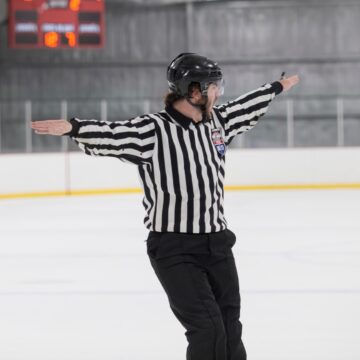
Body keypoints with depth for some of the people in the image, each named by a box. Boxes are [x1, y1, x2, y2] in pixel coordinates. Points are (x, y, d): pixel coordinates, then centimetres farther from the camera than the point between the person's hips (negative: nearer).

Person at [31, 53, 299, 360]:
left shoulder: (217, 121, 6)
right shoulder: (153, 131, -16)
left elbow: (246, 107, 25)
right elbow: (113, 135, -31)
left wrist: (278, 87, 40)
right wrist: (72, 127, -49)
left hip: (216, 243, 7)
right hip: (174, 250, -7)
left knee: (229, 328, 14)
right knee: (207, 328, -12)